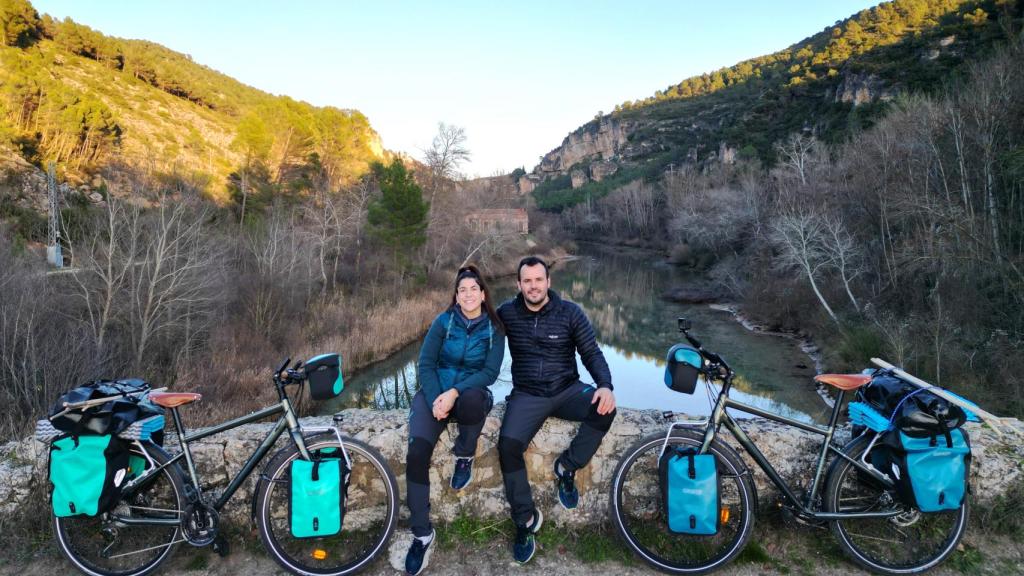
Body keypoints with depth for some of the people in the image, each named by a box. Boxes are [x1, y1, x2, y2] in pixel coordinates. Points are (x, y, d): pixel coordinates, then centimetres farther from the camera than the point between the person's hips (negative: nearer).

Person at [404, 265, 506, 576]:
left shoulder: (494, 329, -1)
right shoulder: (443, 321, 0)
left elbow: (490, 372, -9)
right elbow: (425, 363, -3)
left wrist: (454, 393, -22)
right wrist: (436, 399, -17)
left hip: (470, 393, -1)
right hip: (434, 391, 1)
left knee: (473, 400, -40)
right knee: (417, 451, -24)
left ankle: (464, 456, -8)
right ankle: (422, 534, -11)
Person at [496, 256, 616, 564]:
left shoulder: (570, 312, -3)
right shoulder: (506, 313, -2)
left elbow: (592, 353, -2)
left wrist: (606, 385, -20)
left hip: (567, 390, 1)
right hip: (527, 395, 0)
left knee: (604, 409, -29)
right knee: (508, 445, -26)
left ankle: (566, 468, -4)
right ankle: (526, 521, -5)